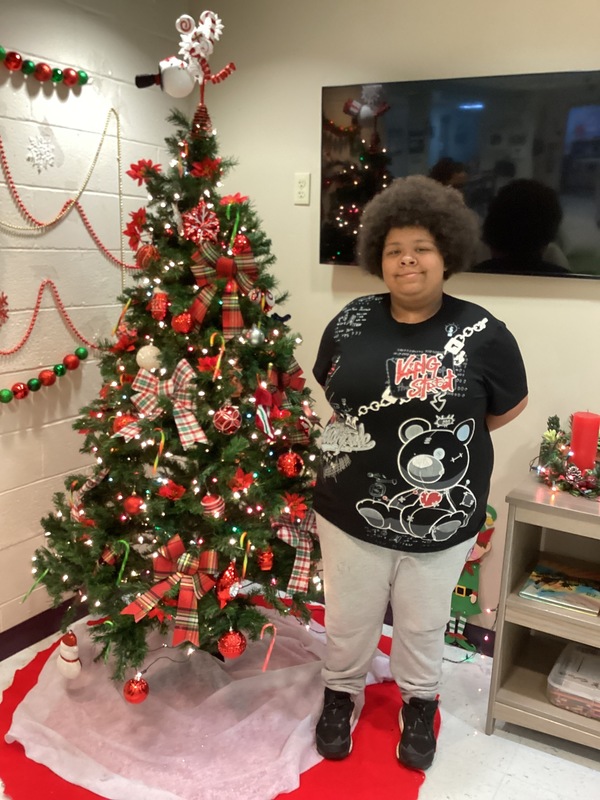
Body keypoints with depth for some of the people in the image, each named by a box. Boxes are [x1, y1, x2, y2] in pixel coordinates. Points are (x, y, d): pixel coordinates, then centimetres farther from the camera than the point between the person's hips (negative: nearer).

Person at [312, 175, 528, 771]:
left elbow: (511, 406, 4)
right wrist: (373, 435, 4)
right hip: (351, 510, 1)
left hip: (440, 519, -1)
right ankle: (340, 693, 47)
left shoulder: (481, 332, -11)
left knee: (423, 625, 21)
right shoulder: (351, 322, -4)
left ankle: (419, 704, 48)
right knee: (349, 618, 19)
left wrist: (446, 439, 3)